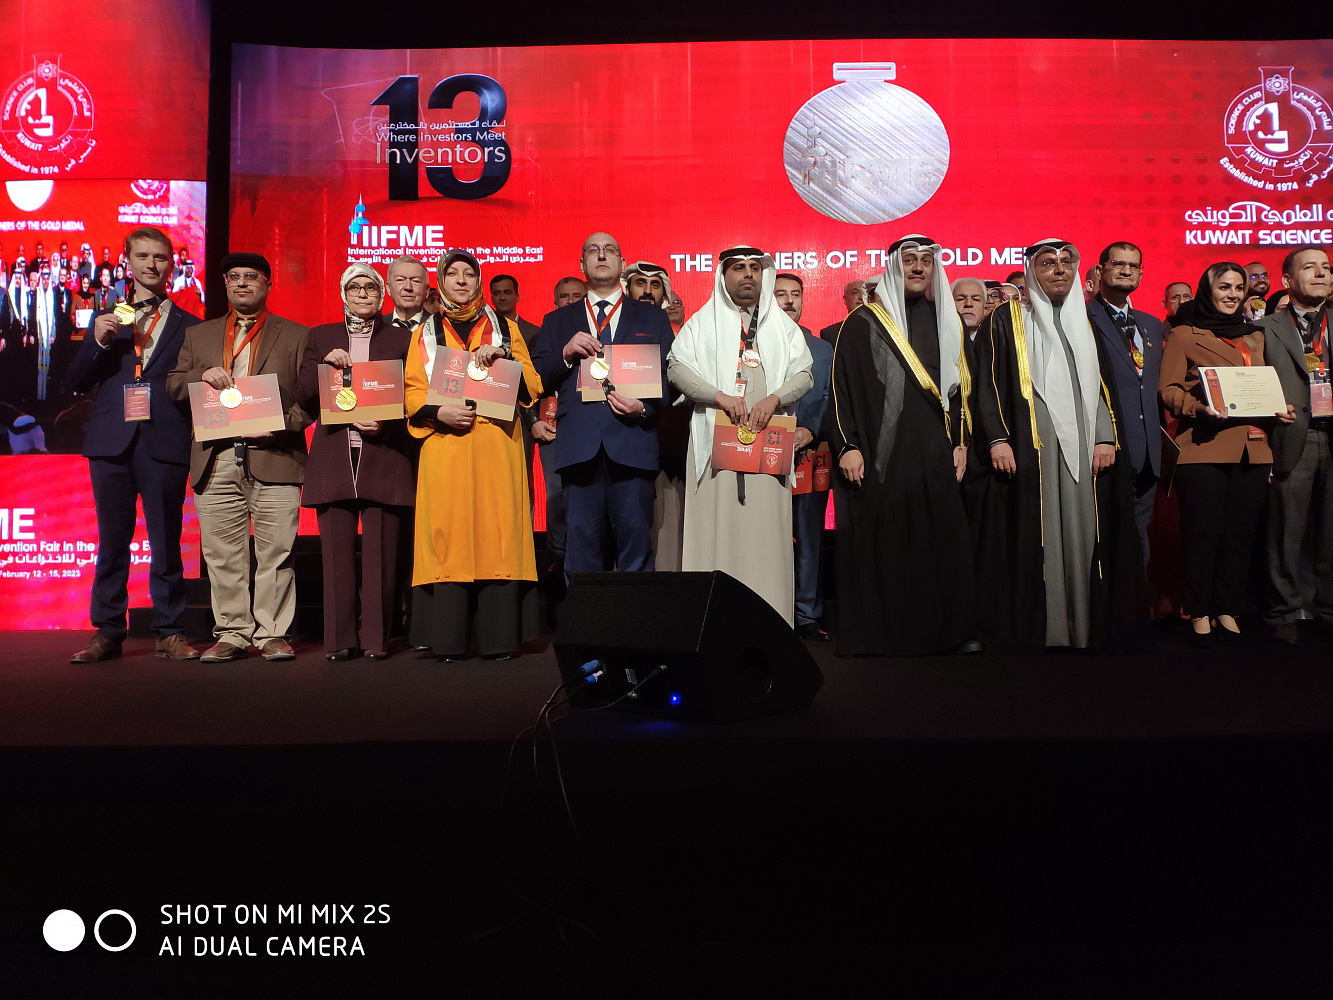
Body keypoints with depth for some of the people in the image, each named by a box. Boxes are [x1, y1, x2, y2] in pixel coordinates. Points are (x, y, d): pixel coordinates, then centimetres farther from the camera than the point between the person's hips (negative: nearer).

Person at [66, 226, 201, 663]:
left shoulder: (188, 326, 12)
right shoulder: (106, 320, 17)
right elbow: (76, 382, 10)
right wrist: (99, 342, -4)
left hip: (165, 442, -2)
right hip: (112, 442, 2)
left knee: (166, 542, 0)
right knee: (112, 541, 4)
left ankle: (169, 632, 7)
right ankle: (107, 632, 12)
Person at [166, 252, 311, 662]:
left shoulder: (296, 336, 12)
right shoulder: (198, 334, 21)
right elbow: (173, 387, 16)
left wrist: (281, 423, -11)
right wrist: (202, 376, -5)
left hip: (273, 457, -2)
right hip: (216, 460, 3)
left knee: (276, 552, -3)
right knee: (222, 554, 4)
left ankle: (272, 633, 6)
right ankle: (232, 633, 13)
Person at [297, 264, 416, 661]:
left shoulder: (401, 339, 12)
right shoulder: (320, 337, 18)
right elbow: (302, 397, 11)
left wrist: (385, 424, -11)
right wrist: (325, 364, -6)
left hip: (384, 458, -1)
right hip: (333, 459, 2)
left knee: (381, 551, -4)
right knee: (337, 551, -1)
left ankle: (376, 638, 5)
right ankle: (340, 639, 7)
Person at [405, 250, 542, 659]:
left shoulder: (505, 328, 16)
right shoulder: (426, 333, 17)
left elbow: (532, 385, 8)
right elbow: (413, 393, 9)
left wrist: (504, 355, -9)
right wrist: (438, 412, -11)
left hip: (496, 445, 0)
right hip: (444, 445, 1)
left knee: (495, 530, -6)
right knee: (448, 533, -4)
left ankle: (498, 636, -2)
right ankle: (450, 638, 1)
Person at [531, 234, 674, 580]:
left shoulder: (653, 318, 18)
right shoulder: (557, 321, 21)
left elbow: (671, 376, 8)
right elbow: (538, 381, 12)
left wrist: (646, 407, -10)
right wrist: (565, 354, -5)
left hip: (633, 439, -1)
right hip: (579, 444, 1)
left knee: (636, 542, -2)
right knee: (581, 543, 1)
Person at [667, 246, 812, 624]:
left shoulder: (783, 326, 18)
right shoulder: (702, 323, 12)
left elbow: (803, 374, 9)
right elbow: (677, 366, 0)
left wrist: (773, 398, -11)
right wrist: (720, 397, -13)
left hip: (768, 437, 2)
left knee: (766, 528, -4)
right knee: (716, 526, -6)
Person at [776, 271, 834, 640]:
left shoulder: (823, 349, 16)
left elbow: (831, 400, 7)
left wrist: (811, 431, -10)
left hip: (810, 454, 2)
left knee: (809, 537, 4)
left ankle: (808, 615, 12)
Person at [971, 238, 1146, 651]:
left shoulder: (1086, 323, 20)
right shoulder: (1006, 320, 7)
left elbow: (1104, 384, 17)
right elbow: (989, 383, -1)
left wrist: (1106, 438, 3)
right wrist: (997, 438, -13)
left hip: (1084, 447, 4)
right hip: (1028, 446, -4)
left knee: (1083, 532, 2)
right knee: (1033, 535, -6)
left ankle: (1088, 623, 8)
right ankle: (1033, 626, -1)